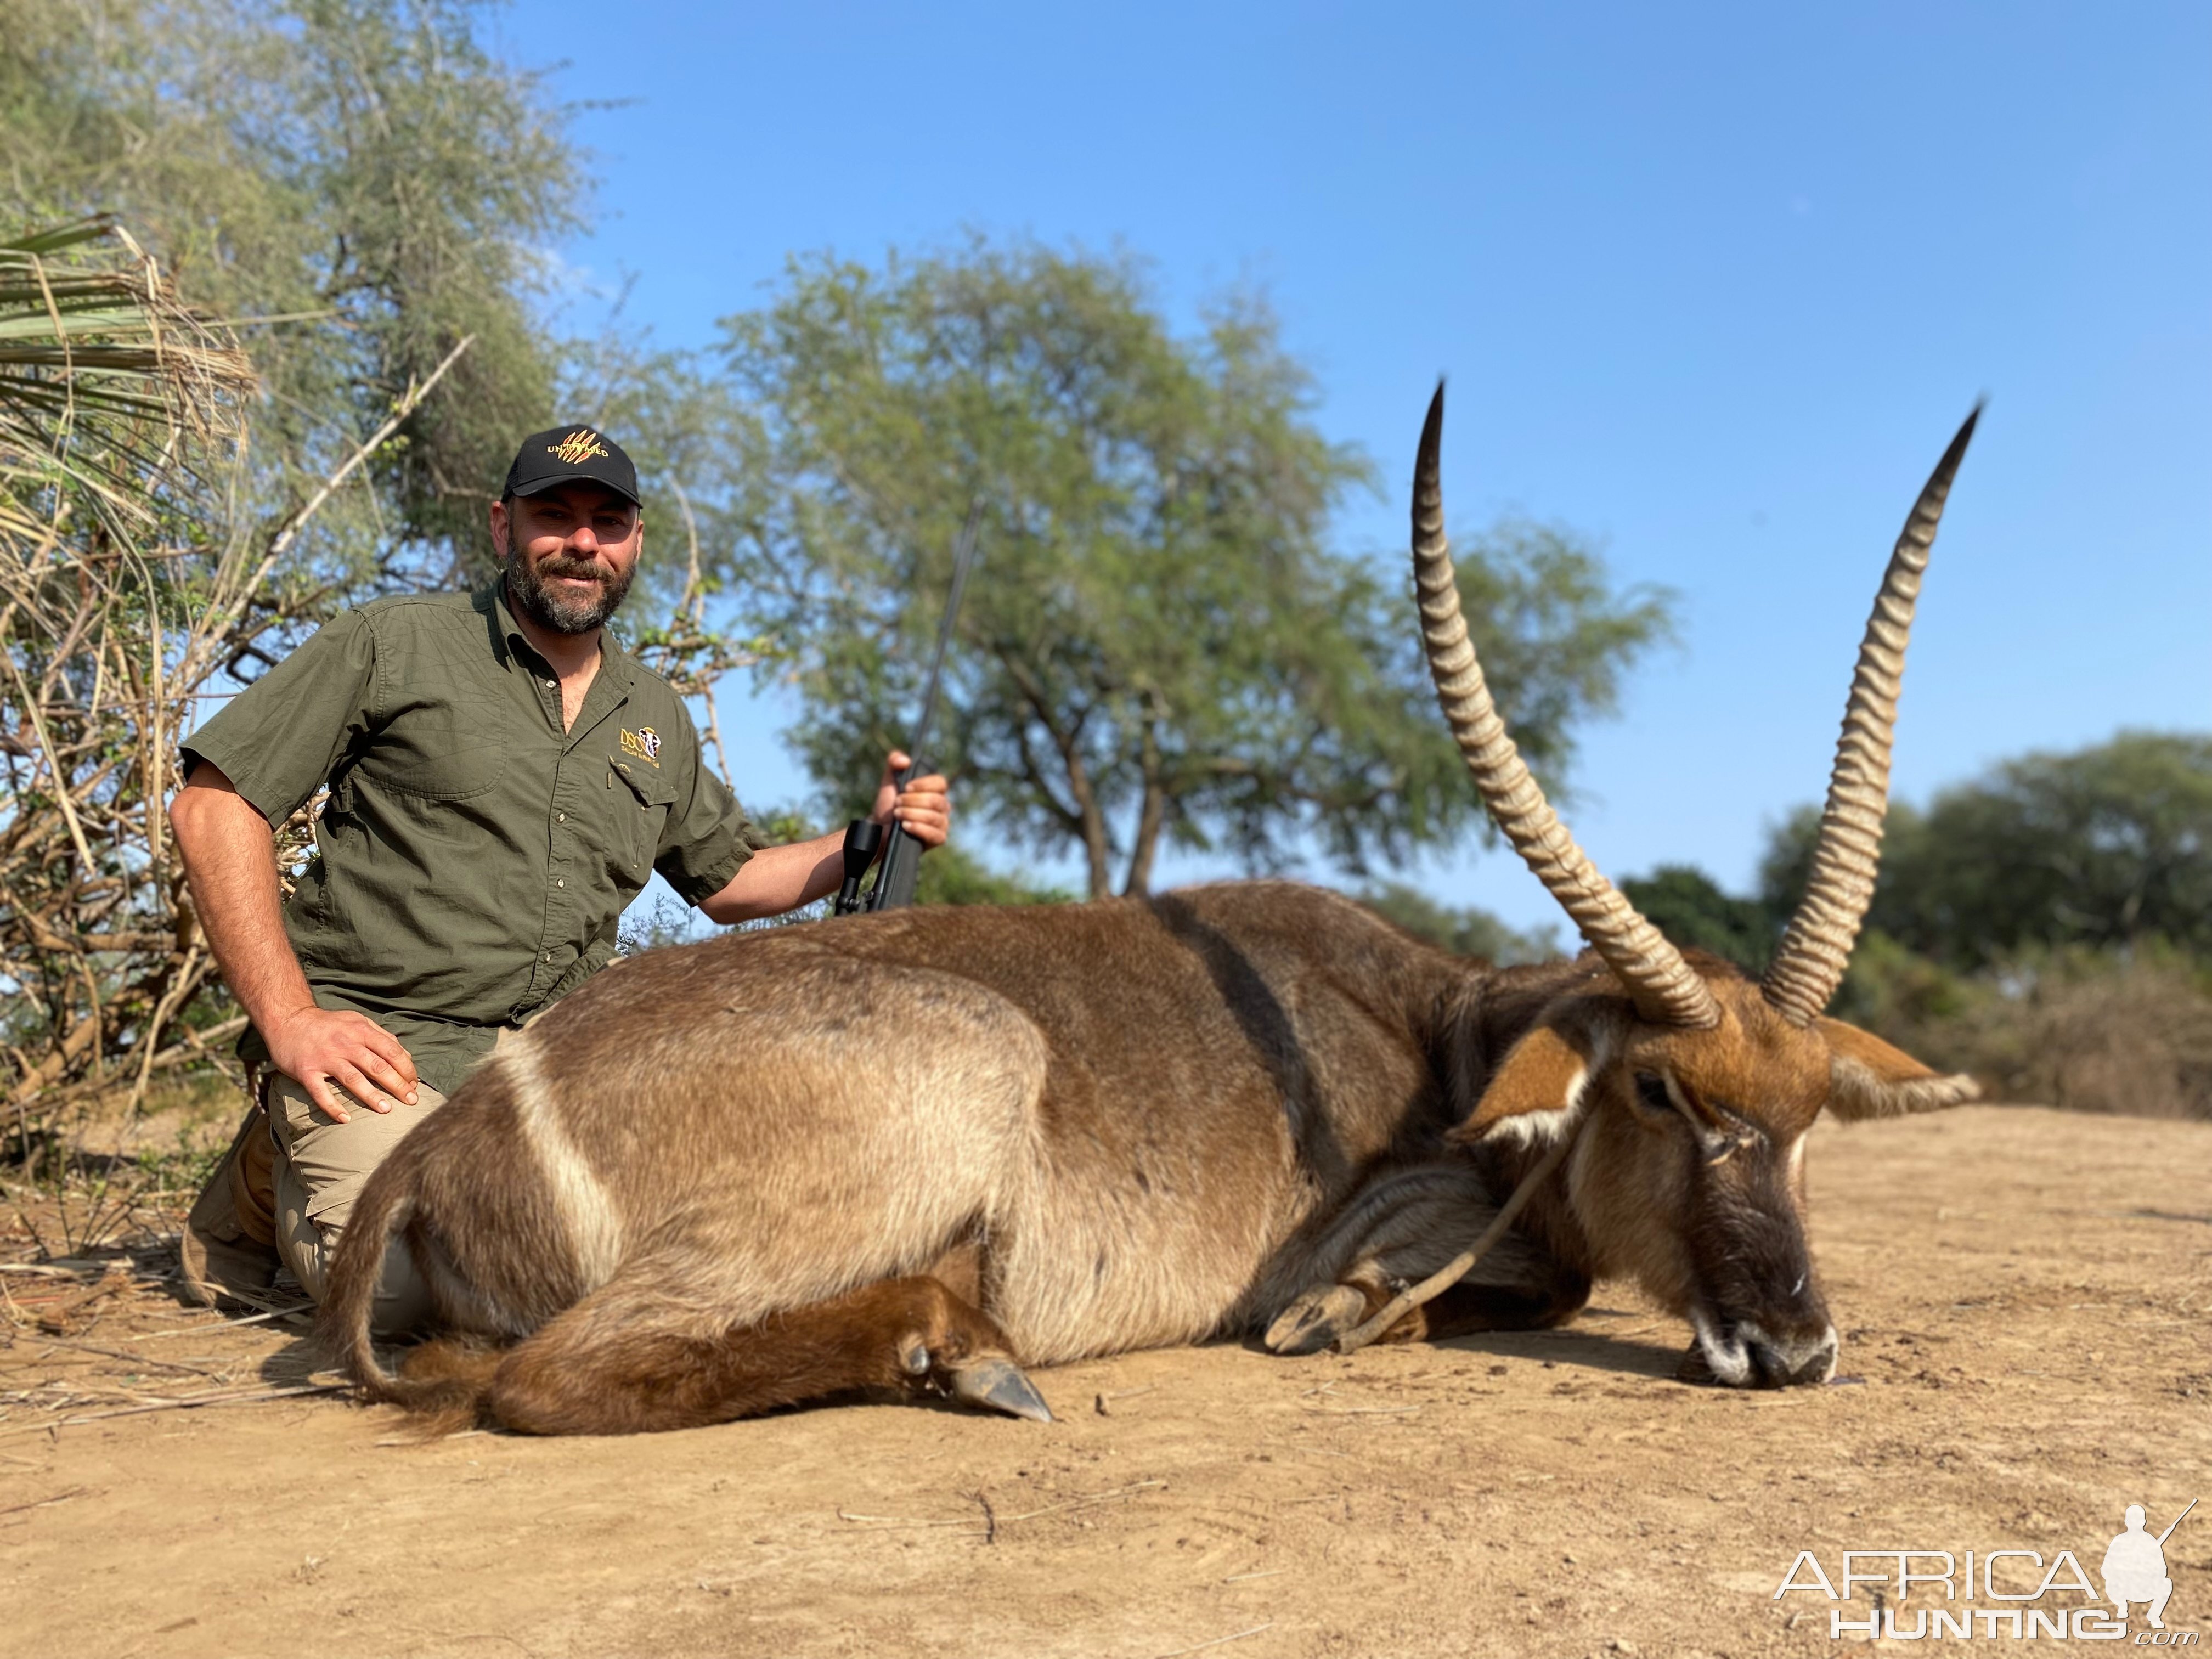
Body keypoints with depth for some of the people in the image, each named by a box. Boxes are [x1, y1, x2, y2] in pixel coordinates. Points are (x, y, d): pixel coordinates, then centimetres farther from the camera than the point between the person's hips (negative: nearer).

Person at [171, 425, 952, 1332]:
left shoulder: (657, 717, 16)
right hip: (376, 1042, -4)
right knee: (401, 1284, -26)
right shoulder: (396, 643, 0)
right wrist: (288, 1021, -12)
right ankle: (281, 1176, 8)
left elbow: (728, 877, 26)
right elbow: (213, 806, -4)